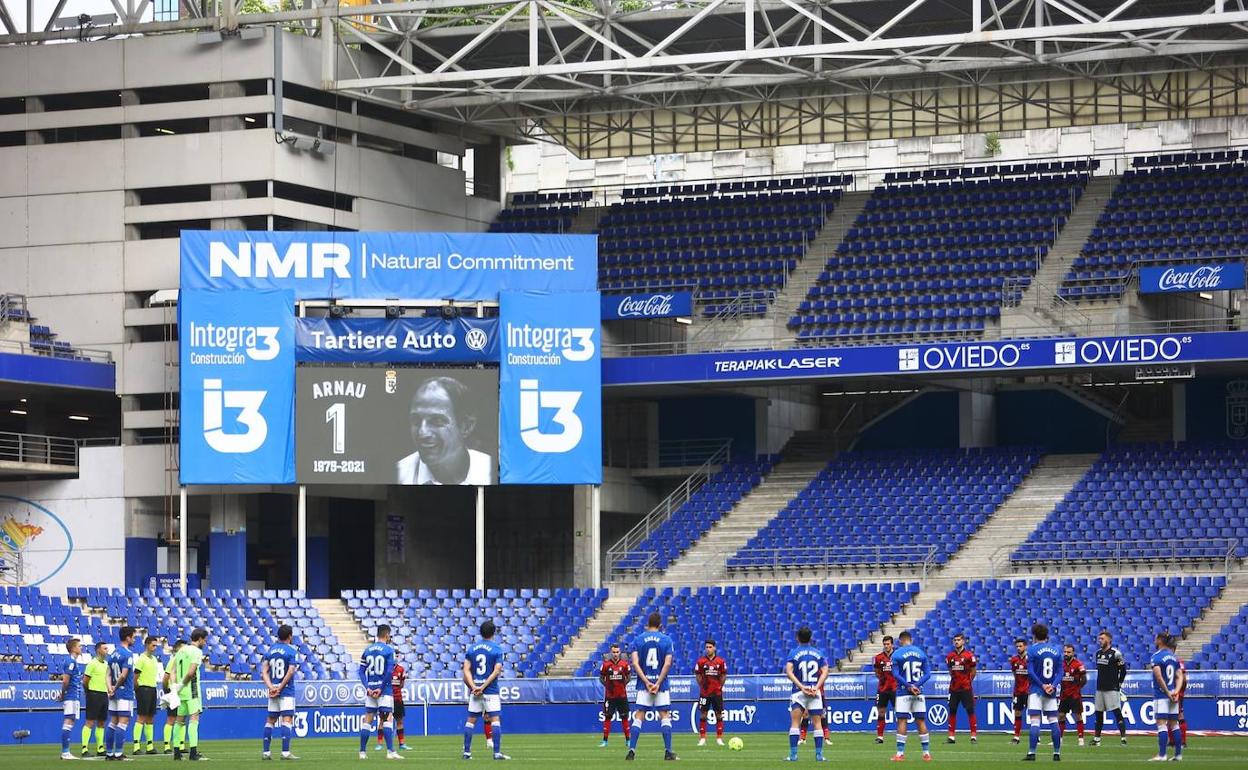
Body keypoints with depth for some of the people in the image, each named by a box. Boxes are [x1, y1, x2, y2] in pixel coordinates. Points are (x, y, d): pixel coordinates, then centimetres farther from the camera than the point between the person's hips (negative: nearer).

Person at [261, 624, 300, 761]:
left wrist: (271, 687, -6)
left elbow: (264, 671, 3)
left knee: (270, 720, 12)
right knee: (287, 720, -8)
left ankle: (265, 752, 12)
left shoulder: (270, 651, 11)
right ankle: (285, 752, -16)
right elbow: (290, 672, -15)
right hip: (286, 691, -6)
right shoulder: (292, 651, -5)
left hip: (273, 690, 6)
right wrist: (280, 688, -12)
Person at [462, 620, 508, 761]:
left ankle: (466, 752, 9)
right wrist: (483, 687, -13)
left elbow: (466, 670, 0)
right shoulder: (496, 649, -4)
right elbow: (497, 671, -12)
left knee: (471, 720, 9)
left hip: (475, 690, 4)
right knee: (495, 719, -4)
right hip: (491, 690, -4)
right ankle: (497, 752, -10)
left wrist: (474, 686, -8)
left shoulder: (471, 648, 7)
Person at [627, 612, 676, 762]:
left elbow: (635, 663, -6)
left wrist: (646, 682, -8)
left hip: (643, 684, 1)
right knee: (665, 717, 4)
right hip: (661, 684, -1)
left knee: (638, 717, 3)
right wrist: (658, 683, -9)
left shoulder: (638, 640, 3)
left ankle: (631, 750, -5)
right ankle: (668, 751, 0)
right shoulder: (666, 640, 1)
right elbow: (667, 664, -9)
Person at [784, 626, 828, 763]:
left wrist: (801, 686, -16)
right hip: (815, 692, 2)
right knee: (817, 723, 5)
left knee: (795, 722, -1)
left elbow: (789, 672, -14)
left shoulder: (794, 653, -1)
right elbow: (825, 672, -1)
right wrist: (816, 687, -8)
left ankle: (793, 754, -8)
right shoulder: (818, 653, 7)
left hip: (799, 691, -2)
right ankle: (819, 754, 3)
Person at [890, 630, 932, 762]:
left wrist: (909, 686, -13)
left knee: (902, 721, -2)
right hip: (918, 692, 3)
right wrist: (916, 685, -9)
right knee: (921, 721, 7)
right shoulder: (921, 653, 8)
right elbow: (927, 674, 2)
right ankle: (927, 753, 8)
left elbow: (896, 674, -10)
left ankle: (900, 753, -4)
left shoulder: (897, 654, -2)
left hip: (904, 692, -3)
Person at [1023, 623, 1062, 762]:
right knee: (1053, 722, 9)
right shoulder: (1057, 650, 9)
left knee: (1035, 722, -8)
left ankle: (1032, 753, -13)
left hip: (1036, 690, -4)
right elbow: (1060, 672, 3)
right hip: (1051, 692, 4)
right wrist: (1053, 685, -7)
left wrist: (1042, 685, -10)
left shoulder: (1032, 650, -5)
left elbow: (1030, 672, -12)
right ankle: (1057, 753, 9)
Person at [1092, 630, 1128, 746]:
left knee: (1117, 712, -9)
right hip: (1100, 688, 7)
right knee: (1098, 713, 10)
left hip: (1112, 688, -7)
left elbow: (1123, 670, -5)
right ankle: (1096, 738, 17)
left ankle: (1123, 737, -9)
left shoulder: (1115, 653, -10)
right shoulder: (1098, 653, 11)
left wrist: (1119, 683, -5)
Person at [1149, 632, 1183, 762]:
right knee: (1174, 724, 12)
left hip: (1161, 694, -7)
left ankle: (1162, 755, -13)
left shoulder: (1156, 657, -9)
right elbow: (1179, 677, 6)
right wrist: (1175, 691, -5)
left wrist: (1167, 692, -15)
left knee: (1161, 724, -9)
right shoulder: (1174, 657, 12)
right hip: (1173, 694, 7)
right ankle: (1178, 754, 14)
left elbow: (1159, 677, -19)